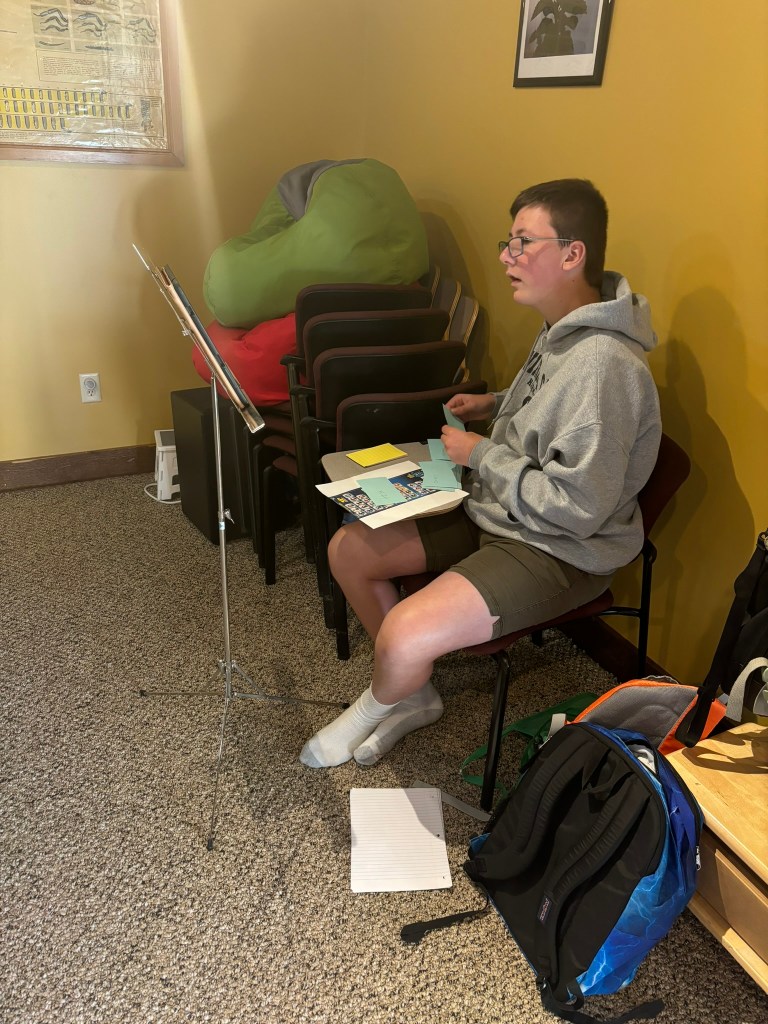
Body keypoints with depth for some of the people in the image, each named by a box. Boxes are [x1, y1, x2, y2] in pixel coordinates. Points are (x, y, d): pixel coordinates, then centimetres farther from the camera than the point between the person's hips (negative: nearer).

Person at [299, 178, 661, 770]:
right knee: (349, 549, 4)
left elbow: (576, 509, -28)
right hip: (494, 512, 10)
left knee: (405, 637, -27)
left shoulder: (604, 363, -26)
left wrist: (481, 455, -18)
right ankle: (414, 697, 21)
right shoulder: (563, 328, 5)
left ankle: (375, 709, 13)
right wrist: (496, 406, 6)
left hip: (561, 551, -9)